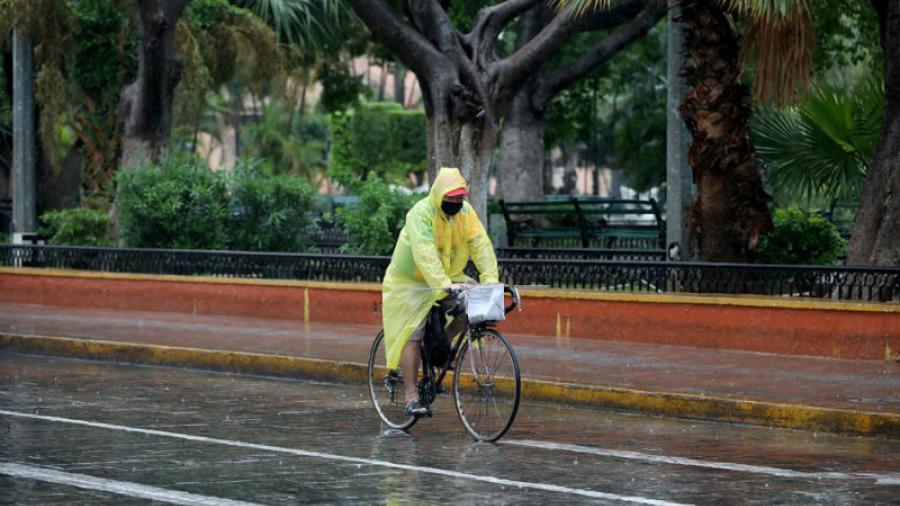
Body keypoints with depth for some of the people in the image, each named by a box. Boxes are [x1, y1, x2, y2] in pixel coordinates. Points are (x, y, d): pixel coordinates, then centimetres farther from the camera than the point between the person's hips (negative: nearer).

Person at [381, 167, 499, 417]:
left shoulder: (466, 212, -7)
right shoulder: (421, 213, -24)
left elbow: (481, 244, -15)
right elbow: (425, 253, -36)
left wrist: (490, 279, -29)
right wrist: (443, 286, -47)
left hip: (448, 278, 5)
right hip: (411, 281, -5)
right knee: (412, 336, -10)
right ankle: (412, 396, -6)